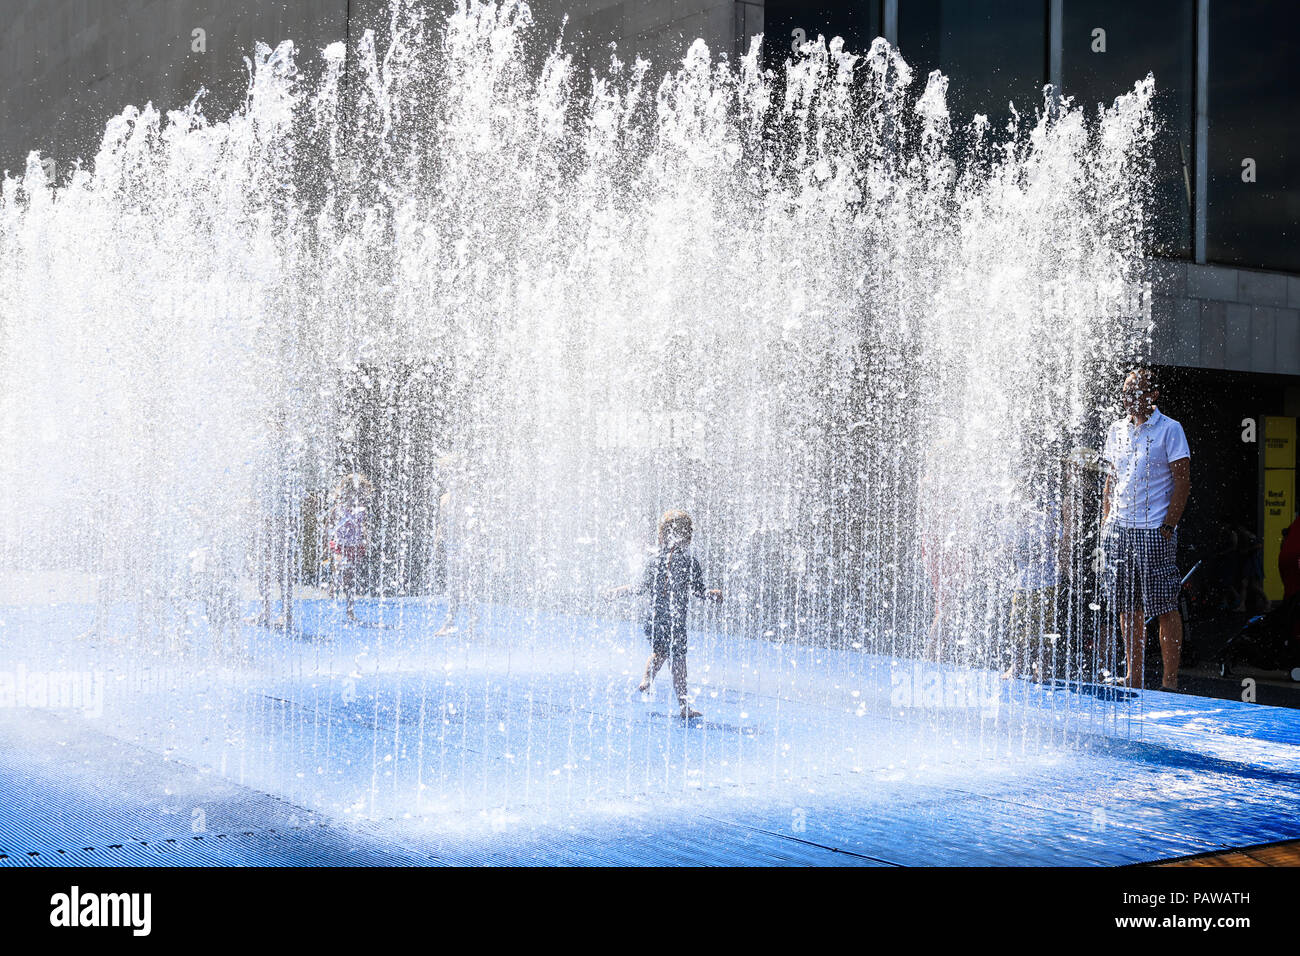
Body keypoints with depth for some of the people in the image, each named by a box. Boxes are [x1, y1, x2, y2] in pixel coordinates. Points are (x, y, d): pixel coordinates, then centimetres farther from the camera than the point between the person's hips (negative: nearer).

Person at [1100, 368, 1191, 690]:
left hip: (1154, 531, -6)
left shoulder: (1169, 429, -4)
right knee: (1127, 607, 9)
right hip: (1118, 531, 6)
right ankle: (1134, 678, 16)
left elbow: (1182, 482, -6)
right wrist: (1106, 523, 11)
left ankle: (1170, 681, 2)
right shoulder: (1117, 431, 13)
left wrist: (1168, 527, -12)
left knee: (1165, 607, -3)